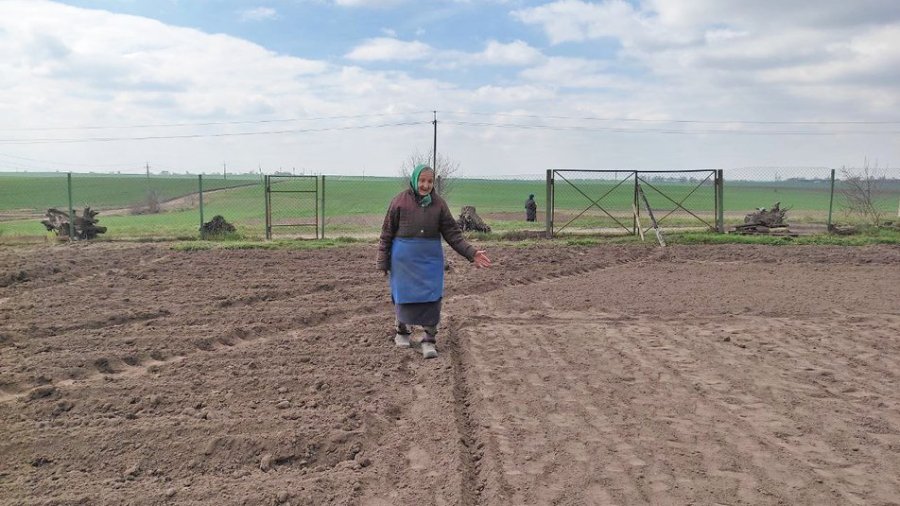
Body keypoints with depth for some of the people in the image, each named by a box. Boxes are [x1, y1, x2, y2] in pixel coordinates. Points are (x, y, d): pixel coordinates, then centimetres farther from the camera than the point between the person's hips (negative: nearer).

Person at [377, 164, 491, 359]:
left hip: (430, 258, 2)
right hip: (404, 258, -1)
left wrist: (471, 252, -9)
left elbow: (452, 232, 1)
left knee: (431, 298, -2)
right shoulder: (400, 201, -6)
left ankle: (429, 340, 10)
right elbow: (387, 233, -1)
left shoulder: (438, 203, 0)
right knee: (404, 295, 9)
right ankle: (402, 332, 32)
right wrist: (383, 261, -1)